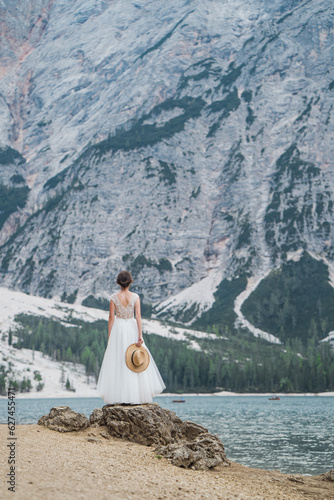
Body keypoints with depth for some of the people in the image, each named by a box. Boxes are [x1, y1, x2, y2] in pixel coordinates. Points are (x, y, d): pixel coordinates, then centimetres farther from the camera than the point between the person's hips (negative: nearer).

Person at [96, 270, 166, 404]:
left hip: (118, 329, 0)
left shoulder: (114, 297, -4)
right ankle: (136, 395, 6)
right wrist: (140, 336, -10)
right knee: (134, 361, 7)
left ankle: (118, 397, 1)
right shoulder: (135, 297, -3)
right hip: (132, 329, 0)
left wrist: (109, 337, 3)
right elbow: (138, 316, -9)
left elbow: (111, 318, -3)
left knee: (117, 363, 3)